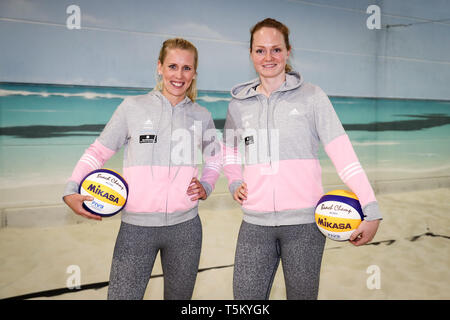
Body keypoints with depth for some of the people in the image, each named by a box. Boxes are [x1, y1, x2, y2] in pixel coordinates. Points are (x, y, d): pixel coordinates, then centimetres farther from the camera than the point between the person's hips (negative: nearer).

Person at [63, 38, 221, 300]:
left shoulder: (202, 116, 6)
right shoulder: (133, 107, -2)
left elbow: (215, 158, 22)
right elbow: (99, 151, 2)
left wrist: (206, 186, 5)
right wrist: (72, 191, -10)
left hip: (185, 226, 3)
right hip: (136, 228, -2)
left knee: (180, 295, 16)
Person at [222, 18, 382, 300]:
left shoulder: (311, 96, -2)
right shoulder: (239, 104, 8)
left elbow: (343, 153, -8)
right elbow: (229, 149, 26)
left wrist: (371, 211, -15)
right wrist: (234, 182, 8)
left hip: (305, 222, -2)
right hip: (255, 223, 3)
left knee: (302, 295, 10)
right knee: (245, 296, 5)